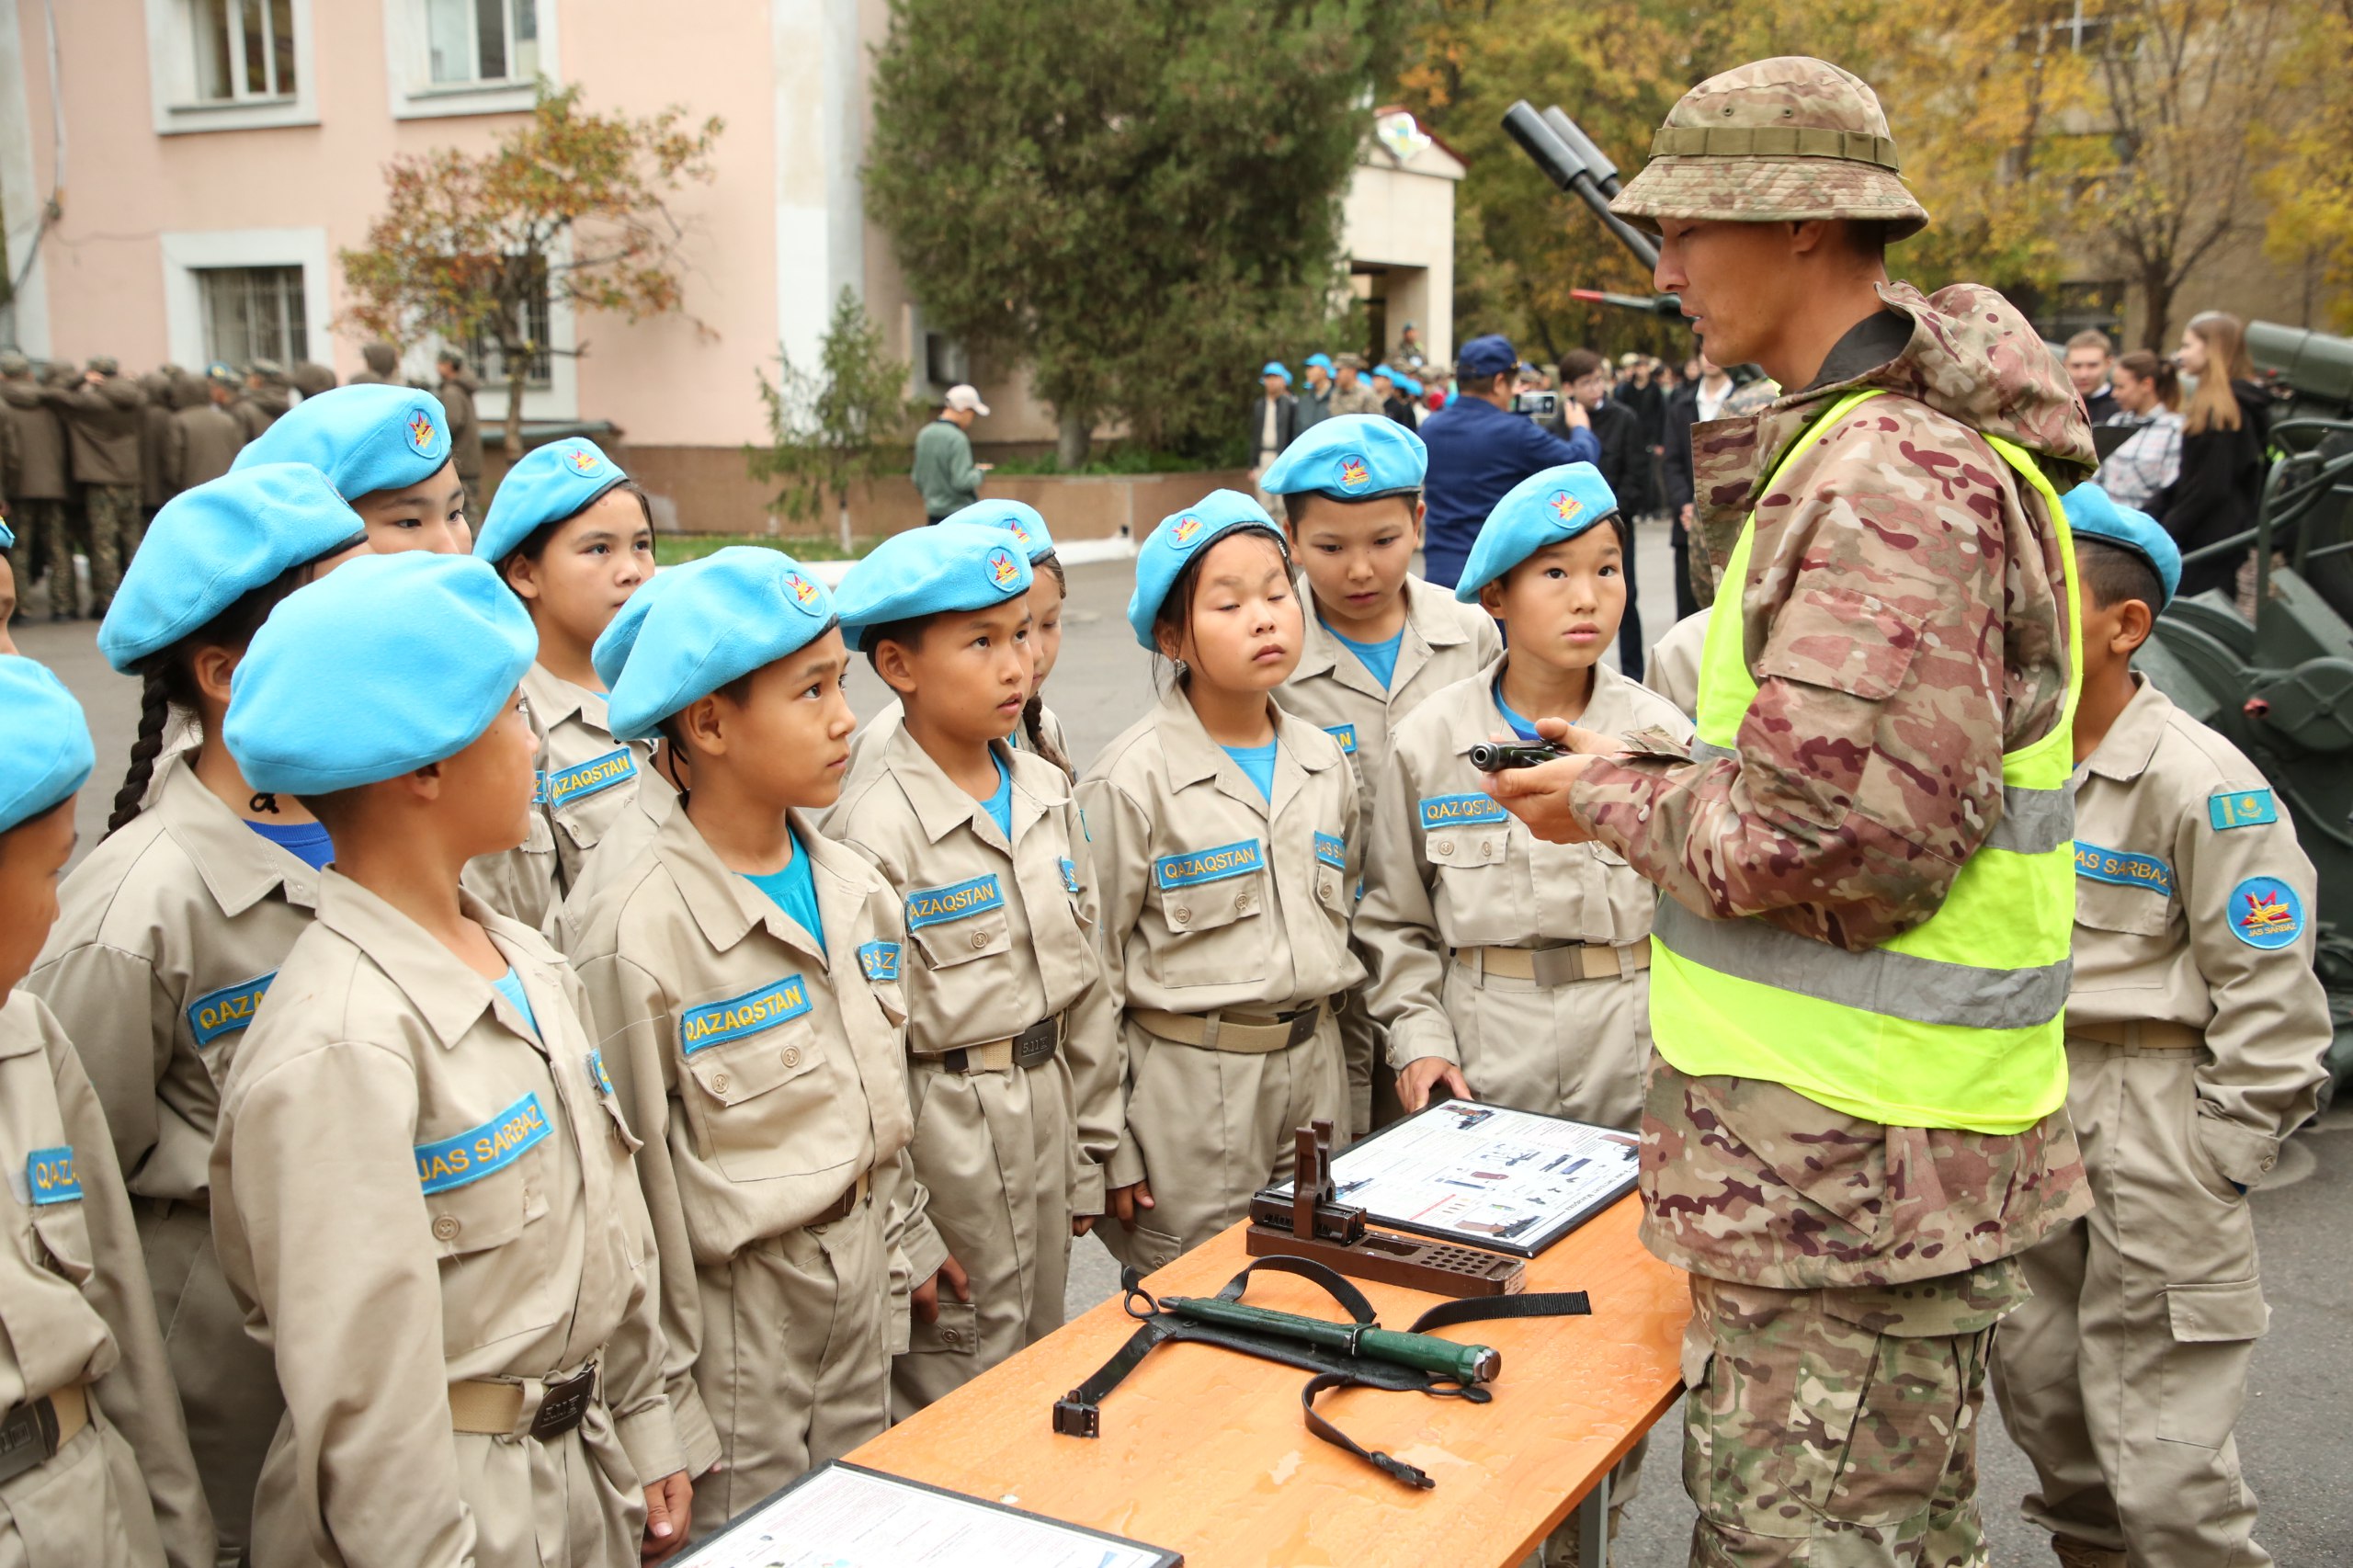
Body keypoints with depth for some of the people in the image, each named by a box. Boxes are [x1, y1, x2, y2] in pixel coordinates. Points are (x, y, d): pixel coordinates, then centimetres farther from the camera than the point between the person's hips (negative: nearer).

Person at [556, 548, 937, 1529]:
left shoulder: (854, 889, 1)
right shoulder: (636, 937, -21)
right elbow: (631, 1191, -16)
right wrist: (666, 1410, -12)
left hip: (862, 1300, 7)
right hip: (736, 1322, -6)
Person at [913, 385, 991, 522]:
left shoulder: (924, 435, 7)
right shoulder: (957, 439, -16)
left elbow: (917, 480, 13)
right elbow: (962, 482, -20)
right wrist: (979, 472, -3)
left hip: (934, 514, 8)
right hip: (960, 516, -8)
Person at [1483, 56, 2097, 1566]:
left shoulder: (1886, 477, -21)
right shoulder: (1889, 439, 14)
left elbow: (1835, 840, -27)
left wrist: (1620, 802, -10)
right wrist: (1652, 770, 8)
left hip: (1843, 1185, -11)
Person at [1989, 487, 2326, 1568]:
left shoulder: (2202, 784, -15)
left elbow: (2270, 993, -13)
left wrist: (2215, 1166, -12)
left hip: (2151, 1123, -7)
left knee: (2161, 1455, -2)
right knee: (2038, 1394, 19)